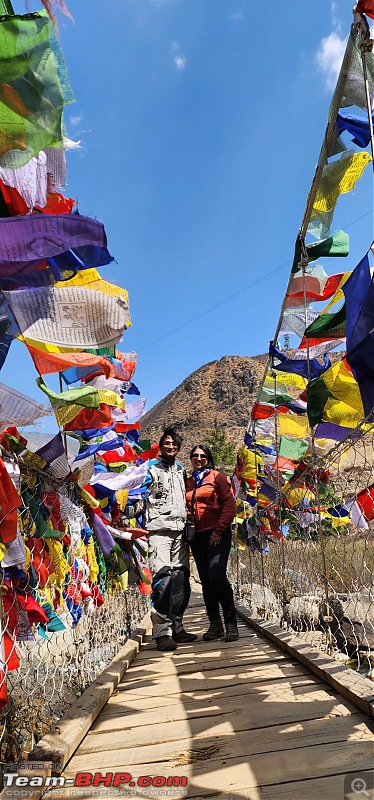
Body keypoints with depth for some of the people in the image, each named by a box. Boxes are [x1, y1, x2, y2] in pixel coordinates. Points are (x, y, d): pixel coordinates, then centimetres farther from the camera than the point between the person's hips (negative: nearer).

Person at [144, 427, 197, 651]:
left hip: (181, 531, 5)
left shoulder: (182, 471, 20)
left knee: (181, 580, 4)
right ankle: (162, 633, -6)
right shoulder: (151, 471, 4)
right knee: (163, 579, -11)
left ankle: (177, 628, 15)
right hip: (159, 530, -5)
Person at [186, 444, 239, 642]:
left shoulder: (217, 477, 0)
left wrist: (219, 530, -11)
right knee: (205, 580, 7)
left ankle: (231, 623, -2)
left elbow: (229, 504, -6)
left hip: (217, 534, -5)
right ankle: (215, 624, 18)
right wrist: (188, 526, 6)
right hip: (197, 535, 5)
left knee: (217, 577, -15)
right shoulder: (188, 482, 15)